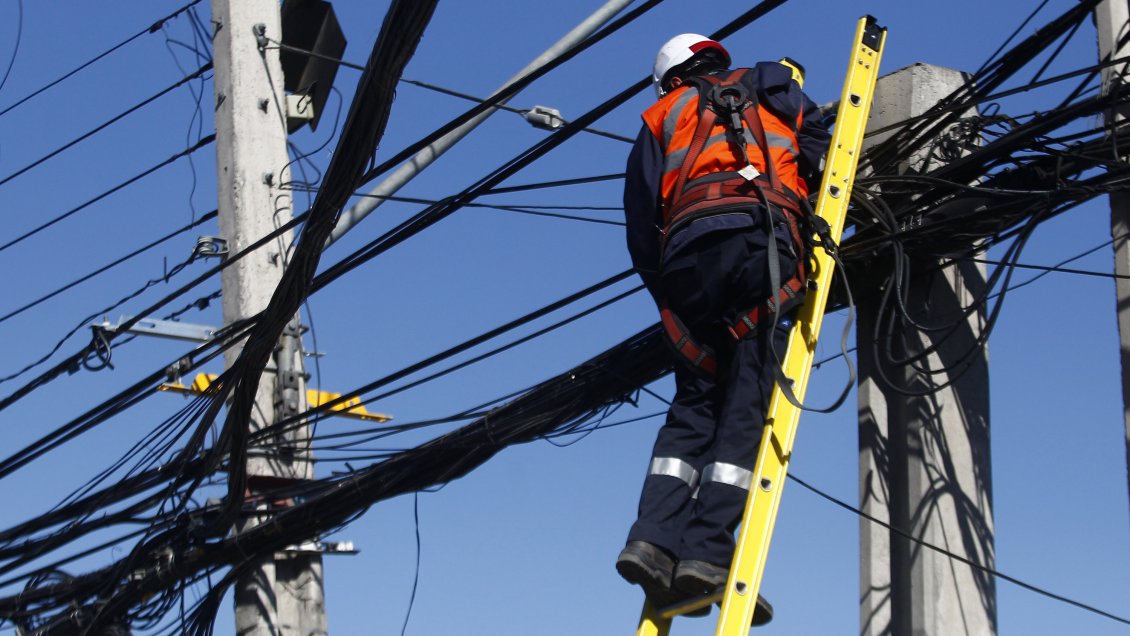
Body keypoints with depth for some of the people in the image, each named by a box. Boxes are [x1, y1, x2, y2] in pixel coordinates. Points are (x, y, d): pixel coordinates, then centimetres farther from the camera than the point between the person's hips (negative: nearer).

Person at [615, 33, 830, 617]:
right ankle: (707, 551, -20)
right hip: (760, 236, -2)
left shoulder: (661, 117, 30)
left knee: (694, 403, 7)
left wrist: (670, 300, 24)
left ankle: (654, 536, -12)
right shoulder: (771, 86, 29)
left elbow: (641, 225, 20)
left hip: (686, 250, 2)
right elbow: (822, 157, 13)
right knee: (748, 400, -7)